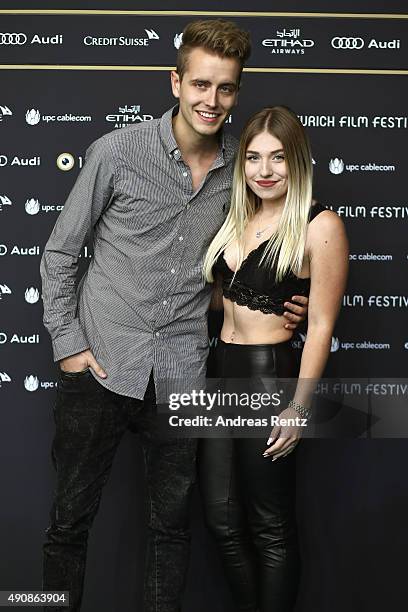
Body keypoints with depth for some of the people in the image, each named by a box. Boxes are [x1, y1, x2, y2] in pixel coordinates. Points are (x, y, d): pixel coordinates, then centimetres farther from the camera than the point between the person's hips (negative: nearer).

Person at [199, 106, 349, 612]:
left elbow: (321, 324, -13)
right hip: (220, 368, 7)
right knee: (222, 519, 13)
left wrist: (299, 407, -15)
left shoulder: (319, 225, -11)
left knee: (270, 527, 7)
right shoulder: (239, 219, 11)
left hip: (270, 376, -7)